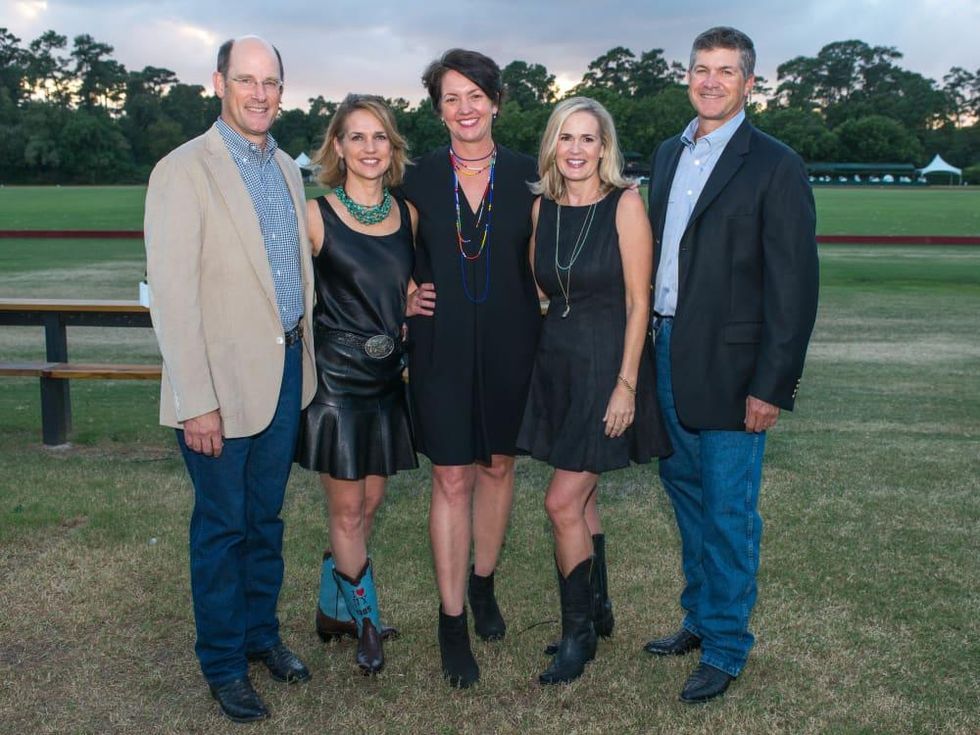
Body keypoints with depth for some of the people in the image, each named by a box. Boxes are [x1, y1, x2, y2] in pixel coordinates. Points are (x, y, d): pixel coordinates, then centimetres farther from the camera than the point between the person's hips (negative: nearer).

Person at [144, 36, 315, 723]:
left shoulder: (287, 168, 10)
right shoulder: (183, 171, -12)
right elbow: (172, 293, -16)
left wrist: (305, 357, 10)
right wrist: (197, 401, -19)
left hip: (286, 370, 6)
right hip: (224, 380, -6)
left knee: (266, 517, 18)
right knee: (222, 525, 7)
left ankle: (262, 632, 36)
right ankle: (223, 662, 24)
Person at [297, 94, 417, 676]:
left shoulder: (407, 213, 5)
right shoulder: (315, 216, -9)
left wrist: (406, 312, 6)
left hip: (387, 374, 5)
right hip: (336, 373, -5)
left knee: (369, 503, 12)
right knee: (348, 509, 3)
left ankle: (333, 607, 31)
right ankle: (367, 620, 20)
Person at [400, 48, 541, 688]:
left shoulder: (525, 174, 1)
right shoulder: (420, 177, 1)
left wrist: (543, 335, -1)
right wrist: (407, 295, -4)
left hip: (509, 344, 1)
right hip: (442, 345, -1)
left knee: (498, 466, 14)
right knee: (451, 479, 0)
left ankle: (483, 584, 35)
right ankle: (453, 618, 12)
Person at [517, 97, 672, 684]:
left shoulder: (625, 204, -10)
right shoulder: (542, 207, 5)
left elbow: (638, 301, -12)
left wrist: (626, 383, -16)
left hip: (609, 361, -5)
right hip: (556, 359, 6)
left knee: (563, 502, -6)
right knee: (581, 497, 14)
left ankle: (578, 631, 12)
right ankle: (593, 609, 32)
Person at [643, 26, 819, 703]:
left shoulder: (775, 166, -9)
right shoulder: (669, 155, 12)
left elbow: (794, 284, -12)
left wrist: (773, 385, -15)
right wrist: (650, 340, 8)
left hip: (729, 366, -7)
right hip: (667, 351, 7)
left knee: (728, 512, 2)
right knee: (686, 491, 17)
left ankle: (727, 648, 18)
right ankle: (700, 619, 34)